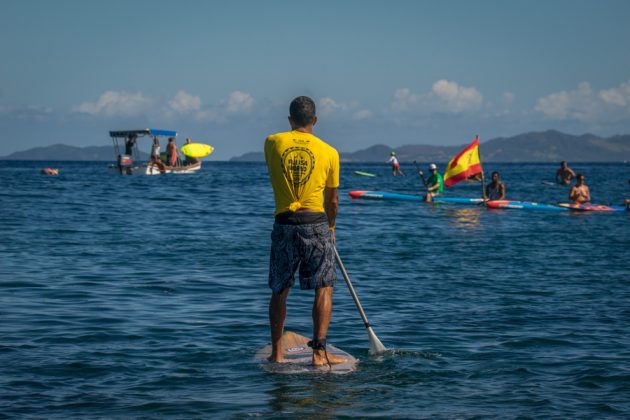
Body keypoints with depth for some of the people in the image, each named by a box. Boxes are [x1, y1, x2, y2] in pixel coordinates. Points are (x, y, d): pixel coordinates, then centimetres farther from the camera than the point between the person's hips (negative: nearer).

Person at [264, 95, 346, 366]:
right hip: (316, 223, -2)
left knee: (279, 292, 12)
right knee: (324, 289, 4)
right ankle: (319, 352, -1)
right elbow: (332, 199, 9)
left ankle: (277, 353, 14)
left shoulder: (273, 143, 2)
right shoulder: (329, 152, 0)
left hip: (284, 224, 2)